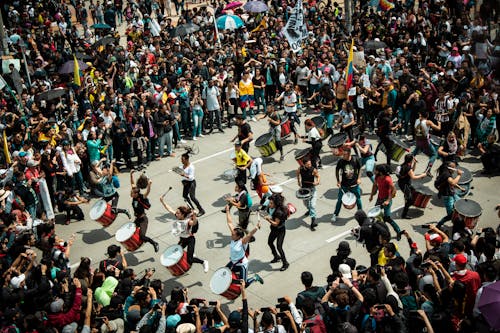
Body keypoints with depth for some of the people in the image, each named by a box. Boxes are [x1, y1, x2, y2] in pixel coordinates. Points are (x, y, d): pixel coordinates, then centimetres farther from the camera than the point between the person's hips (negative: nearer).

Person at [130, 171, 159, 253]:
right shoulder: (134, 197, -5)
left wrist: (149, 184, -57)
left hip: (143, 219, -8)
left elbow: (147, 192, -39)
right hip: (137, 219, 8)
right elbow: (133, 184, 0)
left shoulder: (141, 197, -21)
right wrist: (131, 175, -9)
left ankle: (155, 244, 6)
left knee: (142, 236, -14)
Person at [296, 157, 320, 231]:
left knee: (313, 205, -12)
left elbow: (317, 175, -3)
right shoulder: (300, 169, -14)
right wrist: (298, 181, 7)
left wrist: (317, 181, -22)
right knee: (305, 203, 25)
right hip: (303, 188, 3)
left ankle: (313, 221, -11)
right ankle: (309, 210, 60)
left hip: (312, 189, -3)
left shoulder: (313, 170, -21)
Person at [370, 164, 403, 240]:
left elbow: (394, 190, -24)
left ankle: (398, 231, 4)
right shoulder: (377, 177, -4)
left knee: (387, 218, -10)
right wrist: (371, 195, 12)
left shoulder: (387, 179, -27)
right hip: (379, 198, 8)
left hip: (386, 199, -8)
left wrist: (388, 200, -26)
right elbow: (375, 185, 14)